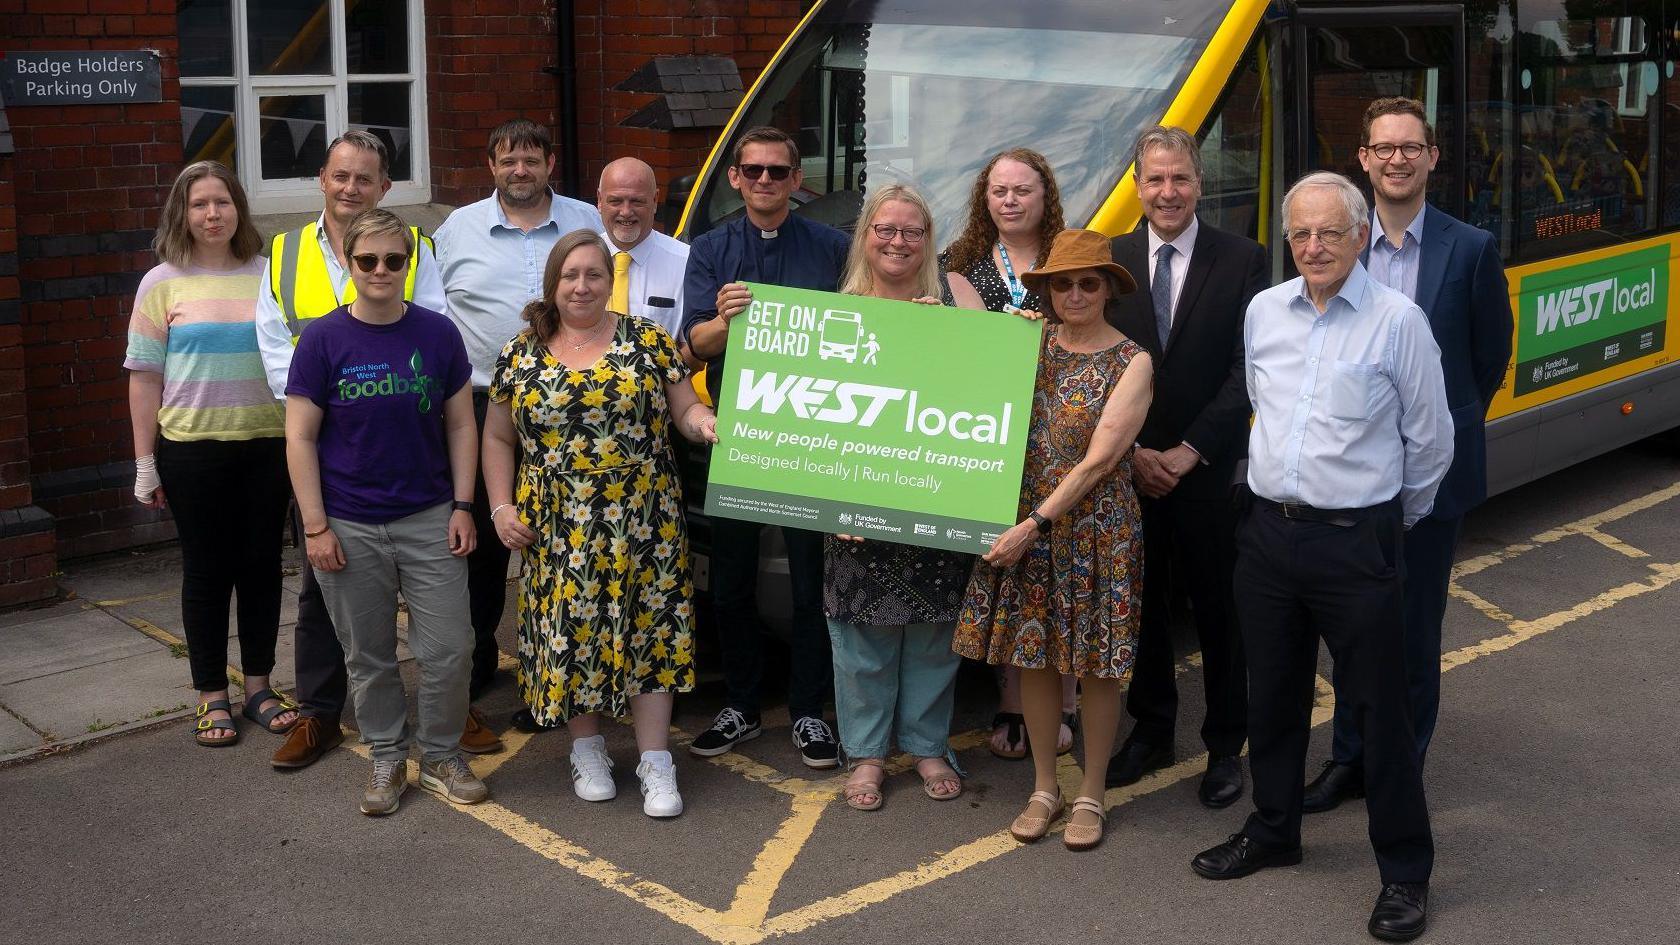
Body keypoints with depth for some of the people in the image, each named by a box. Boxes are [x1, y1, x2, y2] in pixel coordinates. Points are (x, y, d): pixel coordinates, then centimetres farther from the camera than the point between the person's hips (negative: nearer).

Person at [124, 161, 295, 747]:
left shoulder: (267, 275, 4)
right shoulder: (162, 282, -1)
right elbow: (145, 375, 0)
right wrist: (145, 462, -2)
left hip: (266, 444, 2)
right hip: (192, 449, -2)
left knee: (262, 566, 8)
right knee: (206, 571, 6)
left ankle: (258, 688, 22)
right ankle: (212, 697, 17)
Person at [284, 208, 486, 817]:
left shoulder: (437, 334, 0)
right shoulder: (323, 339, -5)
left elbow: (461, 426, 6)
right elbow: (300, 437, -4)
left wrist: (462, 507, 0)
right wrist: (316, 527, -8)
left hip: (429, 521, 1)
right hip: (349, 527, -1)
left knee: (449, 648, 2)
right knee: (368, 656, 10)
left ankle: (441, 756, 22)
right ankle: (387, 759, 27)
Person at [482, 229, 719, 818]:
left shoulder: (649, 342, 1)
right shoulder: (522, 355, 5)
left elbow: (686, 409, 2)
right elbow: (497, 438, 11)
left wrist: (703, 422, -21)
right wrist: (501, 507, 2)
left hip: (642, 522, -1)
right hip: (557, 528, 1)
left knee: (648, 629, -1)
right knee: (569, 631, 5)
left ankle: (655, 761, 8)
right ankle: (587, 748, 25)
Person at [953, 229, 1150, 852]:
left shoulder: (1131, 363, -7)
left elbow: (1098, 460, -14)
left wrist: (1036, 524, -18)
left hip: (1096, 528, -3)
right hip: (1023, 525, 3)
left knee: (1096, 663, 6)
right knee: (1032, 654, 9)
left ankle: (1091, 795, 21)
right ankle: (1044, 788, 25)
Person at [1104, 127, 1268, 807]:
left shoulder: (1242, 261, -4)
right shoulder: (1110, 260, 3)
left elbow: (1248, 372, -8)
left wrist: (1188, 452, -14)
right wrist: (1132, 453, -8)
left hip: (1209, 471, -2)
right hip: (1127, 470, 2)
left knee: (1218, 609, 7)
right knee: (1142, 604, 13)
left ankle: (1225, 745, 19)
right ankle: (1150, 731, 28)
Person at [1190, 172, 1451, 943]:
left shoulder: (1397, 321, -10)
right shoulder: (1263, 311, 4)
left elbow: (1429, 441, -1)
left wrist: (1398, 516, 10)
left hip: (1355, 542, -5)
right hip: (1268, 532, 5)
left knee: (1377, 707, 2)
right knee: (1272, 695, 17)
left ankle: (1405, 871, 15)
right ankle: (1273, 831, 35)